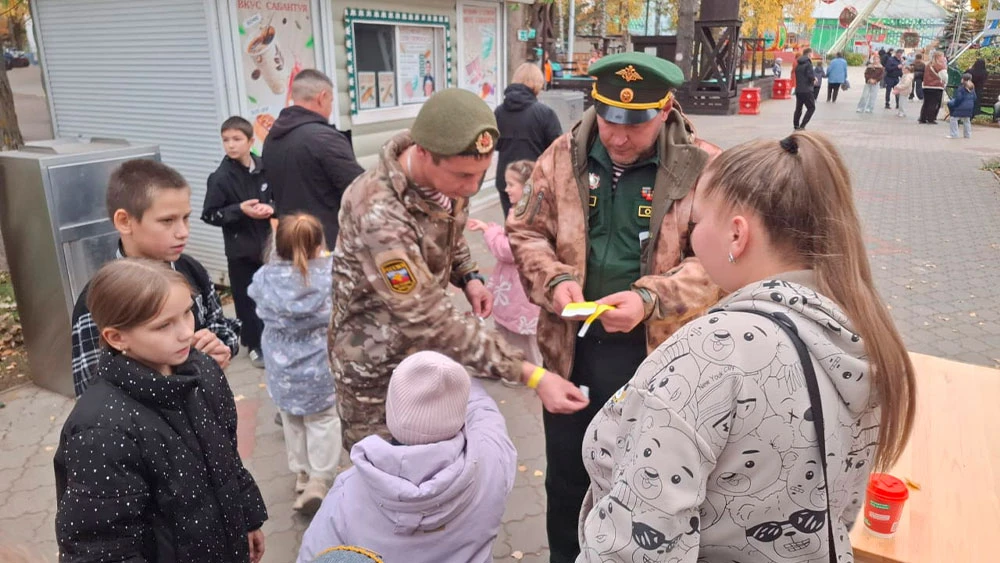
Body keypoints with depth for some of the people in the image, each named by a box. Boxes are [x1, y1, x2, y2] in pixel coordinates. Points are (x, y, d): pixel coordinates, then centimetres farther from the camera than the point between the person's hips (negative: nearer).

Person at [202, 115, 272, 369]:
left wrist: (270, 208, -11)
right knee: (247, 298, 5)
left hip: (266, 243, 3)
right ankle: (256, 345, 18)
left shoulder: (263, 169, -3)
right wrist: (240, 210, -21)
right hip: (241, 248, -3)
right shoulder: (221, 177, -12)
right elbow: (209, 215, -10)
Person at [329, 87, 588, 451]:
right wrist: (531, 375, -35)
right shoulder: (379, 212, -35)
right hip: (376, 363, -6)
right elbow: (429, 320, -34)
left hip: (427, 352, 6)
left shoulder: (446, 175, -11)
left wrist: (469, 277, -8)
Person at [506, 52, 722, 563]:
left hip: (657, 351, -2)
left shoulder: (702, 168, -10)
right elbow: (525, 232, 4)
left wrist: (651, 299, -28)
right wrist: (556, 280, -16)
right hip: (571, 346, 3)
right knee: (566, 473, 22)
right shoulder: (563, 156, -1)